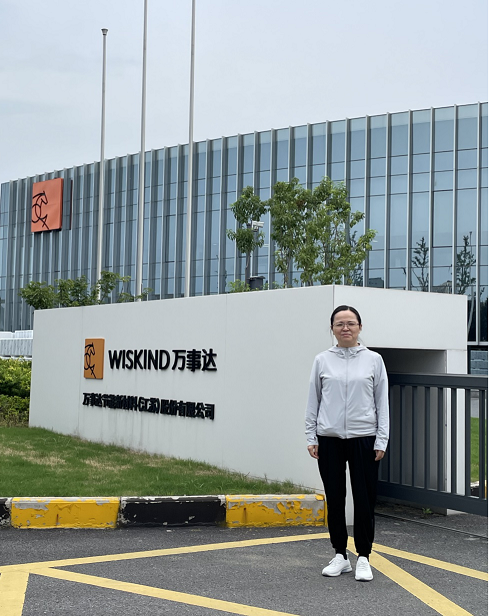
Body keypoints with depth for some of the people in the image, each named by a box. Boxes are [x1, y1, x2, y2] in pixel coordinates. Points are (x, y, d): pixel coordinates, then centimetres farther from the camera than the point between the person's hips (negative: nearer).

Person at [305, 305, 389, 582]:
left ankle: (363, 559, 14)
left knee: (364, 500, 1)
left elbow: (382, 402, 2)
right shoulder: (322, 360, 5)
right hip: (330, 439, 1)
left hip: (364, 439, -1)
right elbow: (313, 401, 8)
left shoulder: (373, 360, 2)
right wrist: (311, 437, 2)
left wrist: (381, 441, -3)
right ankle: (341, 556, 21)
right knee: (335, 500, 8)